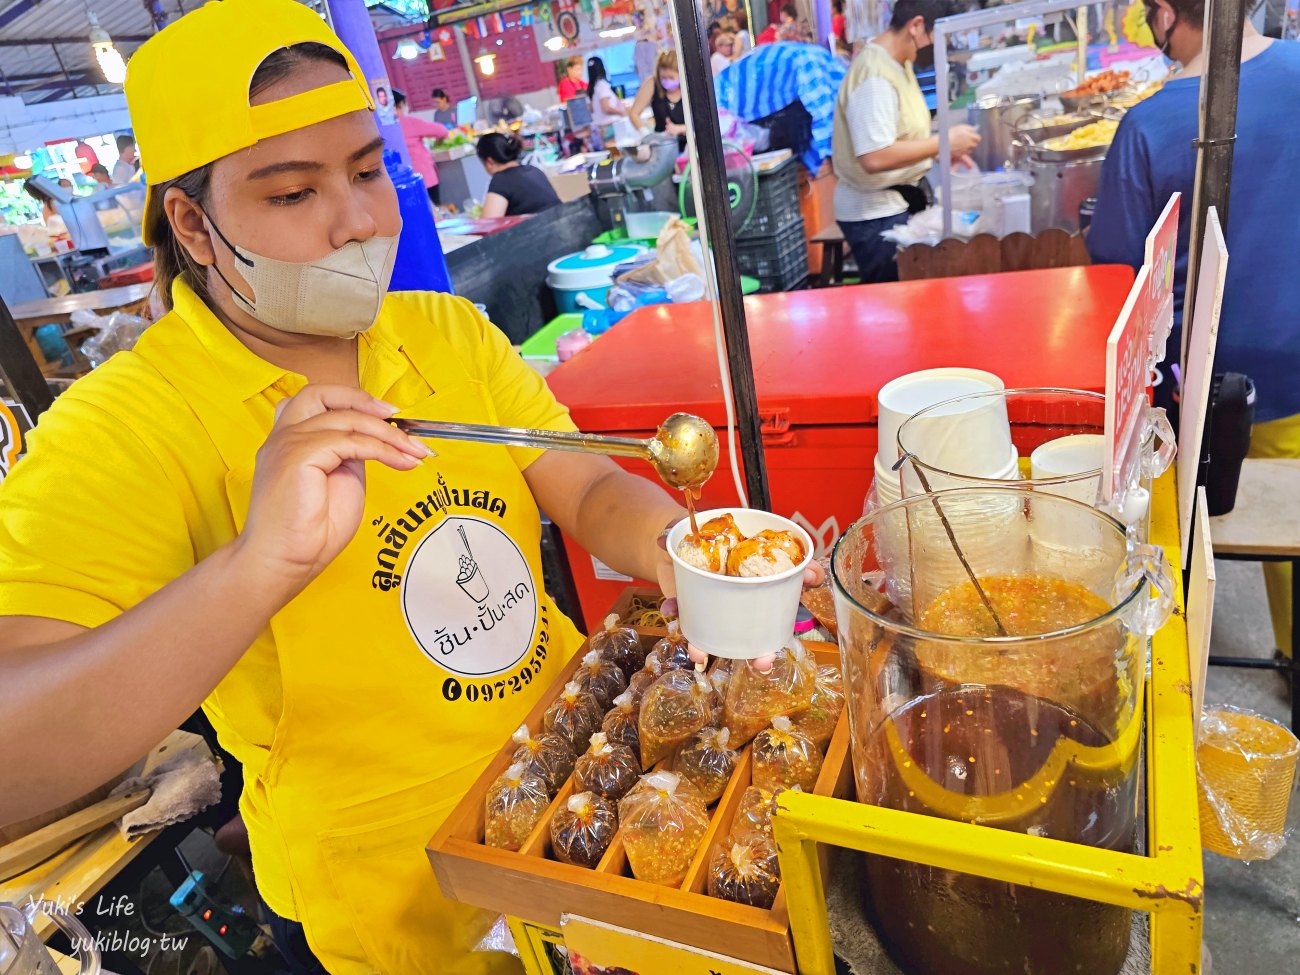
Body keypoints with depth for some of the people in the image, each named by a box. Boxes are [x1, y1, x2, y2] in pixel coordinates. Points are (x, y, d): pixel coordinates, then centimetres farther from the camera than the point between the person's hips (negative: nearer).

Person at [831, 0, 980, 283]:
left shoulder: (897, 63, 9)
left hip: (900, 203, 9)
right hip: (876, 215, -9)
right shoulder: (874, 78, -21)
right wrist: (943, 141, -20)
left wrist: (940, 150, 6)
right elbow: (875, 157, -29)